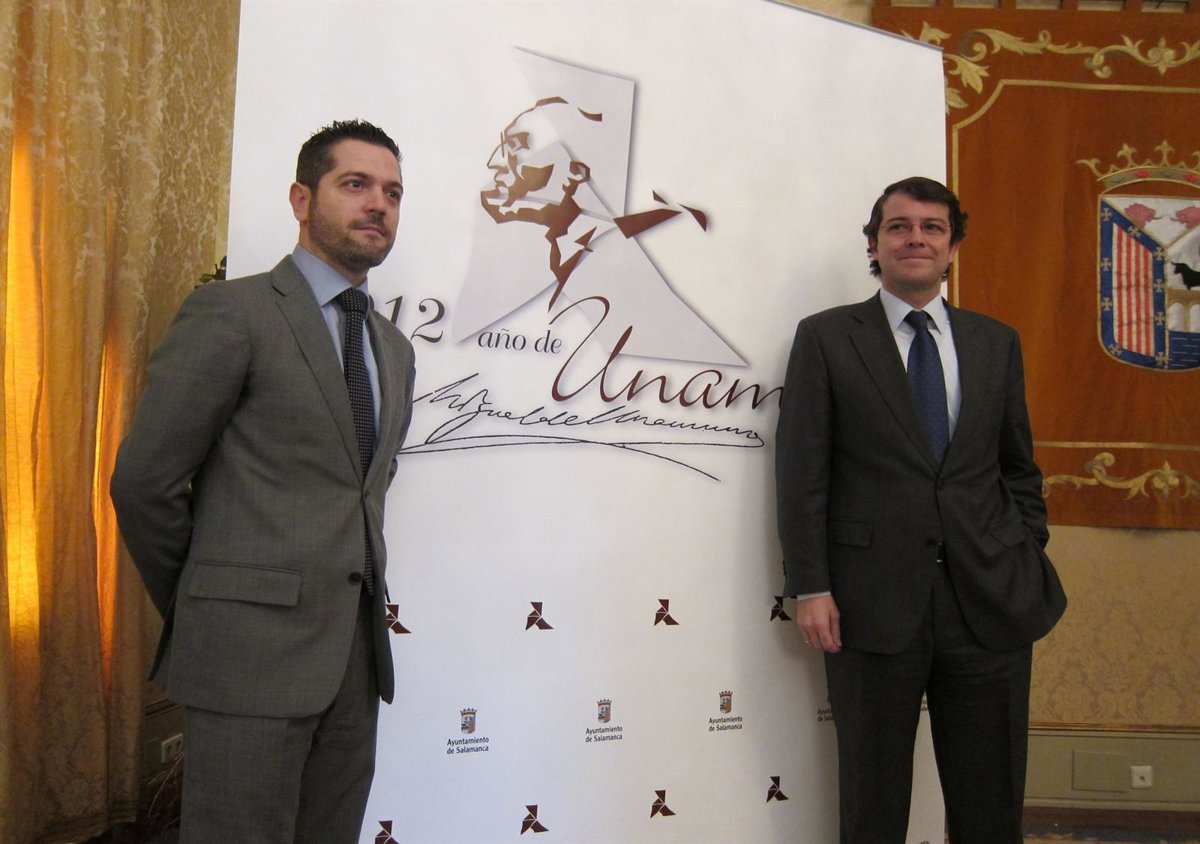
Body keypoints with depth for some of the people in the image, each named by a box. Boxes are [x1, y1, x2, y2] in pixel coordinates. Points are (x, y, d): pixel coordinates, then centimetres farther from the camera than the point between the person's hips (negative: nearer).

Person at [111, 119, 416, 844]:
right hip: (253, 650, -6)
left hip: (357, 655, 7)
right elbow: (145, 482, -6)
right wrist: (199, 613, 3)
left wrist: (345, 593, 16)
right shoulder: (233, 313, -6)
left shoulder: (395, 349, 16)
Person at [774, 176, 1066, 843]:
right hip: (876, 605, -2)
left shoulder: (997, 343, 11)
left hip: (991, 605, 3)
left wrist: (1030, 566, 5)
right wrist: (810, 587, -9)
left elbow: (1020, 470, 15)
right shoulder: (825, 338, 1)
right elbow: (802, 472, -3)